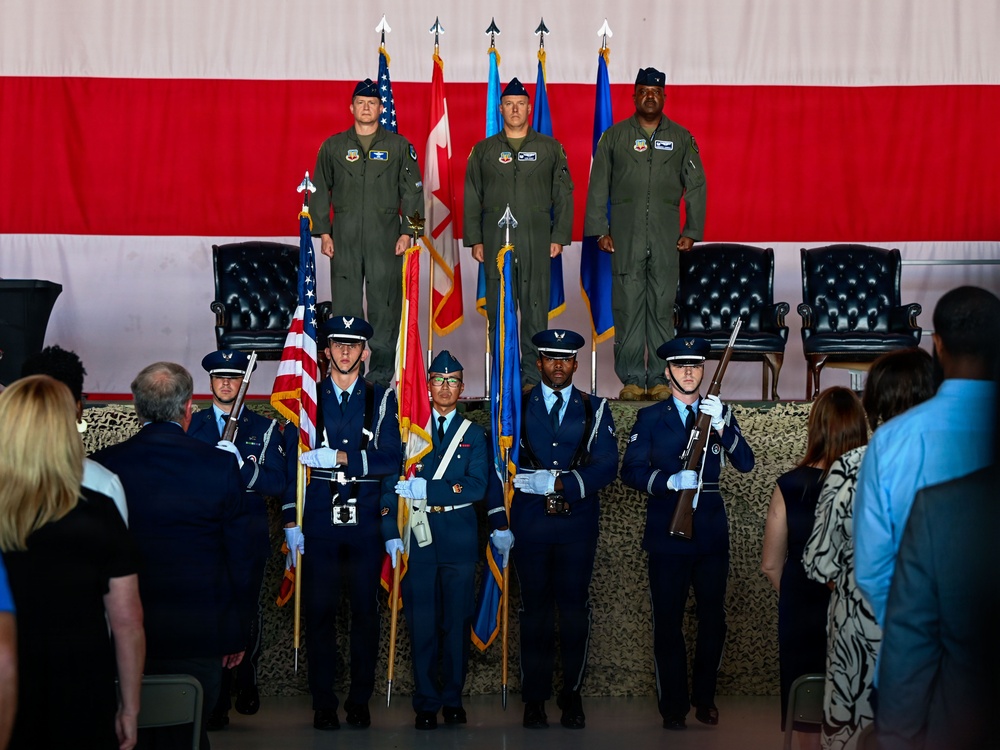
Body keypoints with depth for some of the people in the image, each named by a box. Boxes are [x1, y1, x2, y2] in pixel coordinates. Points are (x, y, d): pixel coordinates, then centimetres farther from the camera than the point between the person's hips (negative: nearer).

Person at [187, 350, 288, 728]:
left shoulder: (264, 427, 9)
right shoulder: (192, 425, 12)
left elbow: (277, 483, -2)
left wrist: (240, 463, -16)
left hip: (249, 531, 0)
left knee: (248, 609, 3)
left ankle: (247, 684, 23)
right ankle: (216, 699, -2)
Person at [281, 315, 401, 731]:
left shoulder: (381, 399, 6)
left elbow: (391, 459, -5)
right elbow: (293, 462, 6)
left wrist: (339, 457, -15)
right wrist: (291, 521, 0)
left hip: (366, 521, 0)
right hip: (319, 521, 0)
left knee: (365, 611, 5)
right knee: (319, 611, 0)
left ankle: (359, 701, 15)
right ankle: (323, 703, 9)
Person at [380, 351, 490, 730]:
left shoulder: (473, 434, 8)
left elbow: (476, 486, -6)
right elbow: (390, 482, 3)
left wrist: (427, 489, -15)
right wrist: (391, 532, -7)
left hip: (459, 536, 1)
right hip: (418, 535, -1)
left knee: (457, 621, 4)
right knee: (422, 623, -1)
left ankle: (452, 699, 15)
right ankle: (426, 703, 7)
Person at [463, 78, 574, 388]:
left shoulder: (550, 148, 9)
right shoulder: (483, 150, 12)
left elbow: (563, 195, 8)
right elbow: (471, 198, 11)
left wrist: (560, 236, 0)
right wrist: (474, 240, 3)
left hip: (536, 240, -1)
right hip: (495, 241, 1)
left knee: (535, 308, -2)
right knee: (498, 308, 1)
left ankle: (532, 374, 2)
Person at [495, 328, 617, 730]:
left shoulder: (595, 409, 7)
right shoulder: (517, 407, 7)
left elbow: (606, 465, -4)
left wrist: (558, 483, -16)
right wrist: (498, 523, -3)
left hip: (577, 520, 0)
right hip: (530, 523, 0)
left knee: (574, 607, 1)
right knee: (536, 608, 3)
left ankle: (572, 696, 12)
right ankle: (535, 699, 10)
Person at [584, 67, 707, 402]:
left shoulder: (681, 138, 11)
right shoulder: (615, 136, 9)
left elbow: (696, 187, 12)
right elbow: (598, 187, 8)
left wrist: (691, 231, 4)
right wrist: (600, 230, 1)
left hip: (666, 236, 1)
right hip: (625, 235, -1)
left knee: (662, 307, 0)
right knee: (627, 306, -3)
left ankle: (659, 378, 5)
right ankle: (631, 379, 3)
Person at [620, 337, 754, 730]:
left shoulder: (720, 412, 9)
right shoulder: (650, 417, 5)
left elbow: (745, 462, -3)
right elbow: (631, 471, -3)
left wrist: (722, 425, -19)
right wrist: (671, 482, -19)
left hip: (711, 531, 2)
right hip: (668, 531, -2)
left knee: (713, 618, 5)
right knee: (668, 621, 0)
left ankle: (704, 698, 22)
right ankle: (673, 705, 10)